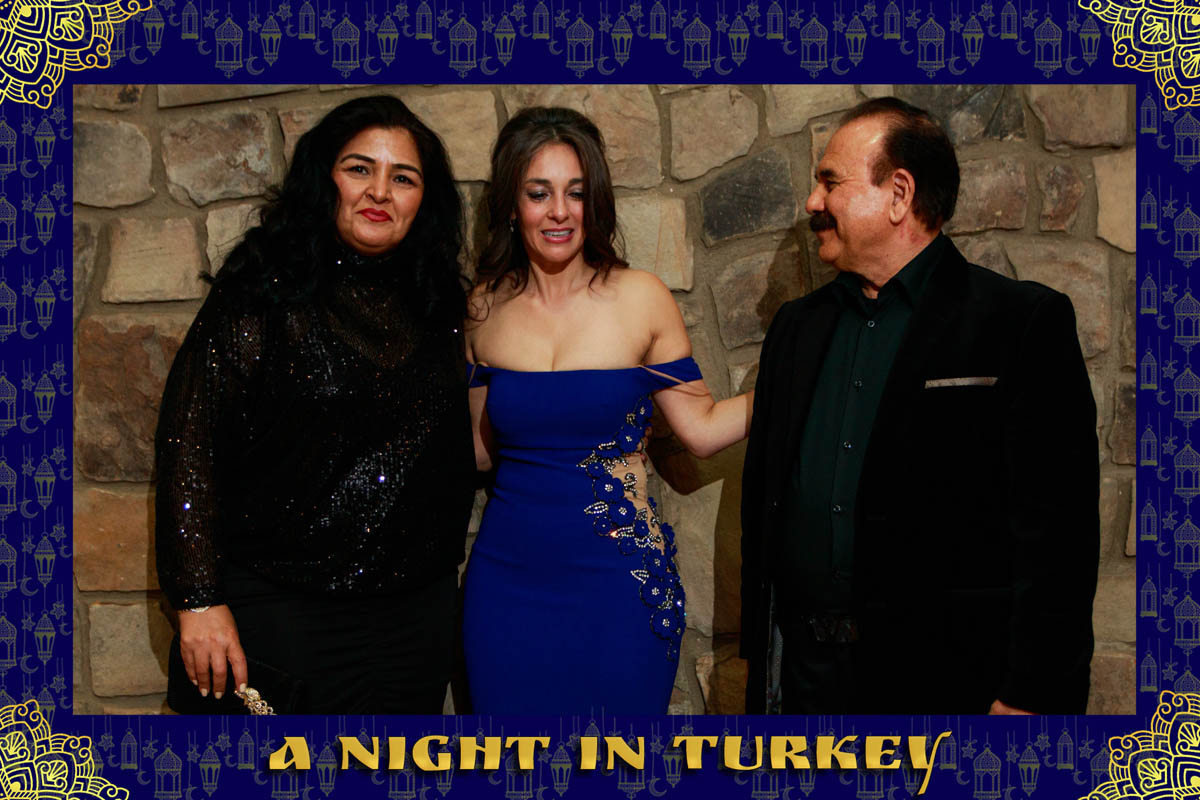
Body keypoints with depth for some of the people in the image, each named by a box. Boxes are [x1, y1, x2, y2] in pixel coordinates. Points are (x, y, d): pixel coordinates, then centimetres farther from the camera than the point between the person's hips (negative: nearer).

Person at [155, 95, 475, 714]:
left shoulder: (433, 302, 7)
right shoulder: (268, 287, -8)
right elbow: (189, 436, -11)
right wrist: (198, 599, -15)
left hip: (418, 616, 5)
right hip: (283, 611, -4)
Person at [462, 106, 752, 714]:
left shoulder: (639, 298, -5)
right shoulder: (484, 309, 2)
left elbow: (701, 429, -1)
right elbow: (480, 448, 11)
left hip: (619, 584, -2)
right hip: (508, 581, 2)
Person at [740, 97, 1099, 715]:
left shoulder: (1025, 321, -7)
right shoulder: (796, 327, 11)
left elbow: (1057, 530, -12)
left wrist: (1029, 697, -16)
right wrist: (761, 653, 10)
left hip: (947, 681, -5)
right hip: (806, 675, 5)